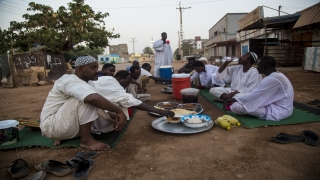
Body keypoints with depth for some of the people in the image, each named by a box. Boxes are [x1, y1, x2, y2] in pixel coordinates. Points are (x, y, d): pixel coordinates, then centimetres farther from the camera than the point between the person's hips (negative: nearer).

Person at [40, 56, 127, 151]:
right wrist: (119, 111, -32)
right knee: (88, 99, -25)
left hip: (60, 125, 10)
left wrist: (114, 117, 6)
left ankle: (61, 136, 10)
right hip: (51, 126, -10)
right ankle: (86, 139, -15)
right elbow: (94, 98, -40)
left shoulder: (80, 83, 11)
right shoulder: (71, 80, -21)